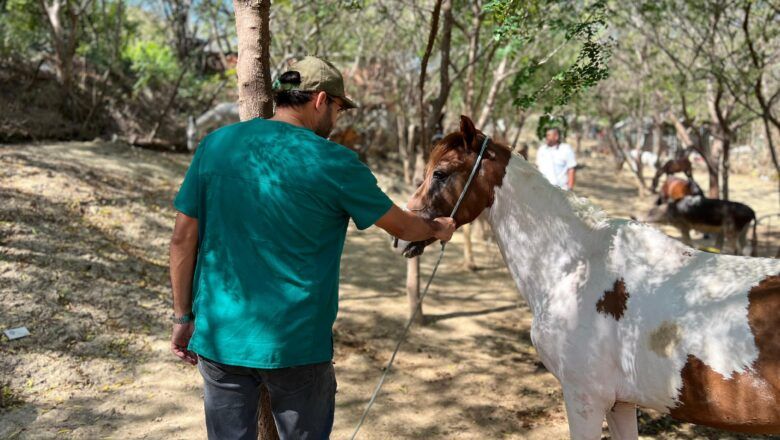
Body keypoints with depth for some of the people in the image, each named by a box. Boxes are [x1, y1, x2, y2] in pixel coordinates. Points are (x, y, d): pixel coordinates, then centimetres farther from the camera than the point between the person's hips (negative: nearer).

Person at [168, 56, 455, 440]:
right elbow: (399, 225, 4)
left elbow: (183, 238, 1)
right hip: (296, 344, -3)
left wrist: (183, 316, 10)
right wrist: (437, 229, 24)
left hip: (220, 337, 4)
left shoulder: (215, 145, -1)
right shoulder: (333, 163, -10)